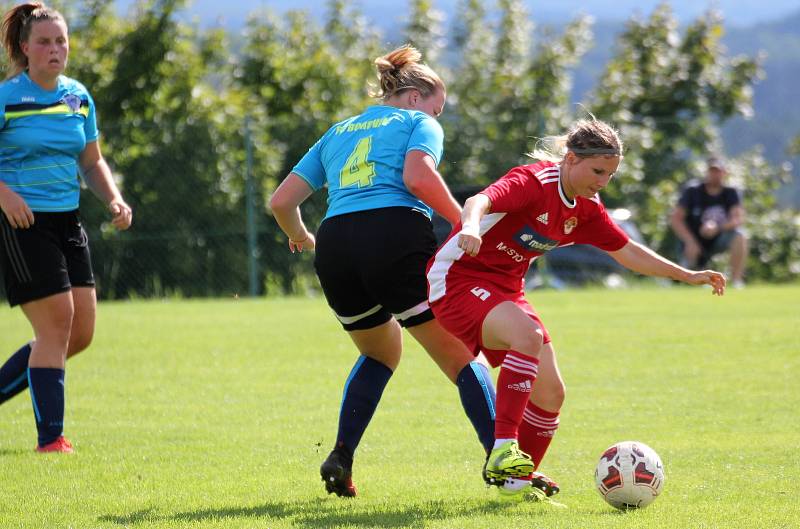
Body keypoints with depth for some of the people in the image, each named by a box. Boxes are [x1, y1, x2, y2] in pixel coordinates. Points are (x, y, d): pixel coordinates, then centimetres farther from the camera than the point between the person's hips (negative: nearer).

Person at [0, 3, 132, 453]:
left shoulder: (79, 98, 10)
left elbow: (92, 162, 20)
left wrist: (114, 199, 3)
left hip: (67, 221, 7)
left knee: (81, 332, 5)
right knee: (56, 324, -12)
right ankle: (50, 440, -5)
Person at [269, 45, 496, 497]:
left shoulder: (338, 132, 30)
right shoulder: (419, 124, 15)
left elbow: (282, 201, 26)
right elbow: (418, 175, -9)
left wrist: (300, 238, 45)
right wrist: (465, 223, -3)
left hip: (335, 247, 5)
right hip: (398, 237, -5)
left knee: (380, 353, 29)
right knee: (462, 357, 0)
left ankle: (341, 459, 15)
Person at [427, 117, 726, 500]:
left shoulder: (586, 209, 5)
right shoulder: (533, 181, -20)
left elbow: (627, 252, 17)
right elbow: (480, 200, -39)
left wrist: (687, 276, 16)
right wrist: (470, 225, -62)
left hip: (506, 291, 9)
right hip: (459, 279, -9)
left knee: (550, 393, 2)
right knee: (528, 335, -36)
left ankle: (516, 479, 22)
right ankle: (504, 449, -36)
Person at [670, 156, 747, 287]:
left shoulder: (730, 193, -1)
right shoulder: (693, 192, -5)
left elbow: (739, 218, -16)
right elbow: (675, 218, -11)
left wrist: (717, 228, -35)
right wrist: (690, 242, -25)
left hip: (718, 240, 1)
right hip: (696, 242, -1)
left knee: (739, 236, -28)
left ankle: (736, 282, -25)